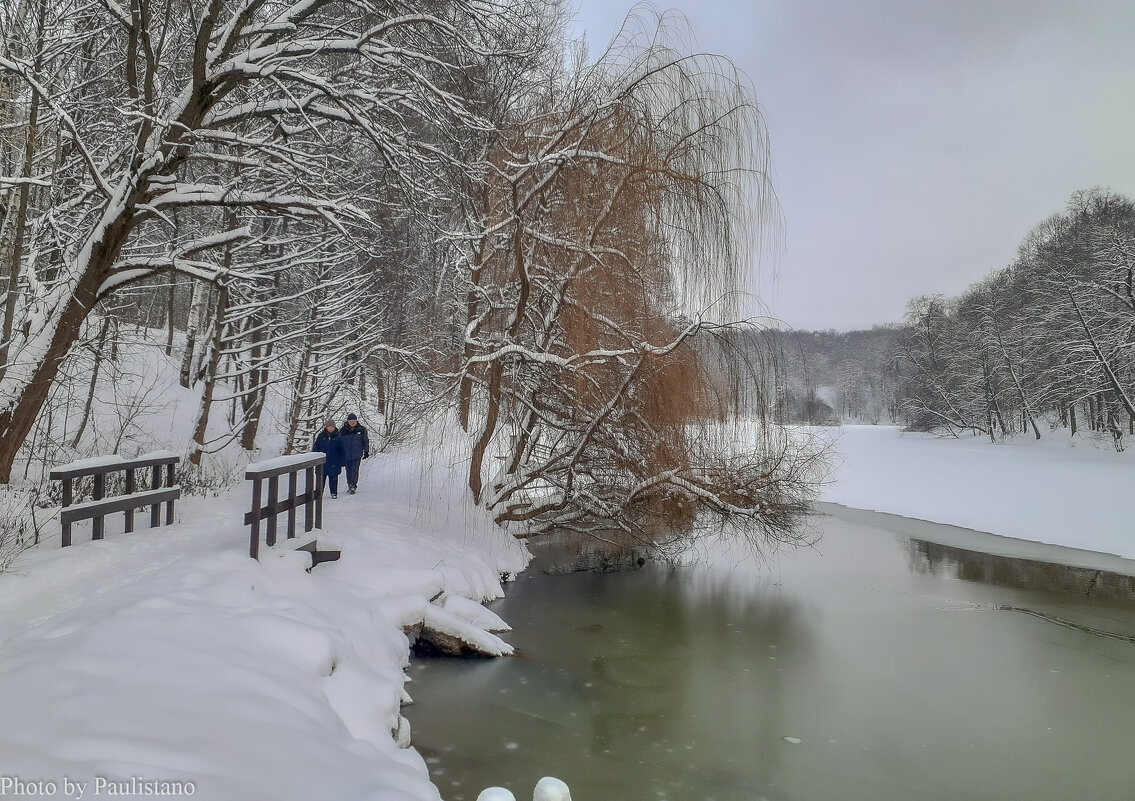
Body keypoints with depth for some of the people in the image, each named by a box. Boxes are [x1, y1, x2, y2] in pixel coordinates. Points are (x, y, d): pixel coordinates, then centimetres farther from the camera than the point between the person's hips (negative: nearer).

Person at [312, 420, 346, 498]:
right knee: (321, 478, 8)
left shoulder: (338, 437, 1)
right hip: (322, 462, 1)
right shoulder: (321, 436, 2)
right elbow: (315, 448, 7)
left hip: (334, 463, -1)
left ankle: (334, 493, 17)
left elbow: (341, 450, 4)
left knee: (333, 478, 5)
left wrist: (342, 462, 0)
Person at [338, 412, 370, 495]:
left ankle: (353, 486, -9)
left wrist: (366, 451, 7)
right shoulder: (343, 431, 1)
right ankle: (349, 485, 22)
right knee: (348, 471, 10)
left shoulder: (361, 430, 0)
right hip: (346, 455, 2)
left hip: (357, 455, -2)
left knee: (354, 470, -10)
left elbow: (366, 441, 8)